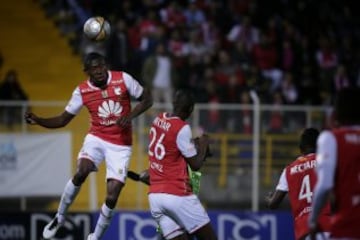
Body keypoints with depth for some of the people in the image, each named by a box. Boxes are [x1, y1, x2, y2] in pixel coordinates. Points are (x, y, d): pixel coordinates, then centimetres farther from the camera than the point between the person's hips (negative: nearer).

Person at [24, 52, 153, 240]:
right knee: (81, 172, -28)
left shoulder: (123, 79, -10)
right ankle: (59, 218, -7)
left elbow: (147, 99, 0)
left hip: (120, 146, -1)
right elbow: (63, 120, 3)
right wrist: (38, 121, -15)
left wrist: (130, 116, -17)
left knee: (111, 198, -8)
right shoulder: (82, 91, -4)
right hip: (97, 138, 1)